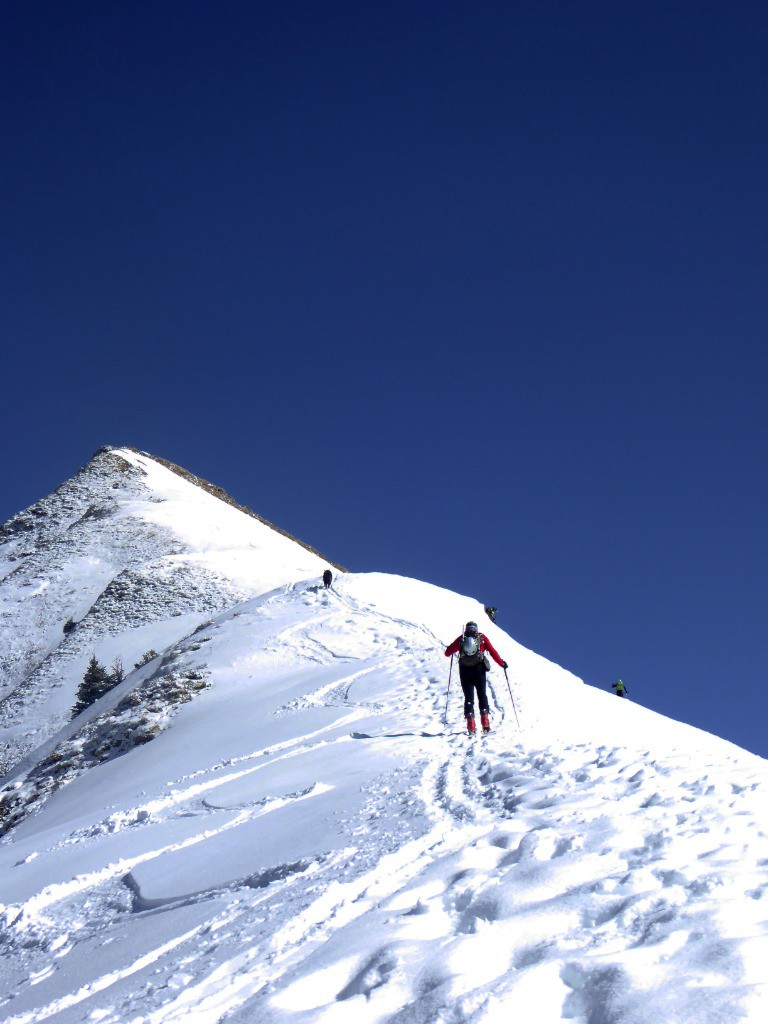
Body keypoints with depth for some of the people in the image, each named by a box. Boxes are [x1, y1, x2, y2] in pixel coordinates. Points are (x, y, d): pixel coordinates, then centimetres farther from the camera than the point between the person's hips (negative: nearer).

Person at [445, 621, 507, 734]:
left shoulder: (461, 639, 11)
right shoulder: (482, 638, 10)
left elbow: (448, 653, 11)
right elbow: (492, 651, 4)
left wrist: (449, 650, 34)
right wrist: (502, 663, 15)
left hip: (464, 670, 0)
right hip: (479, 669, 0)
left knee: (468, 696, 4)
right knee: (482, 694, 10)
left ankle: (471, 726, -6)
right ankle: (485, 722, -3)